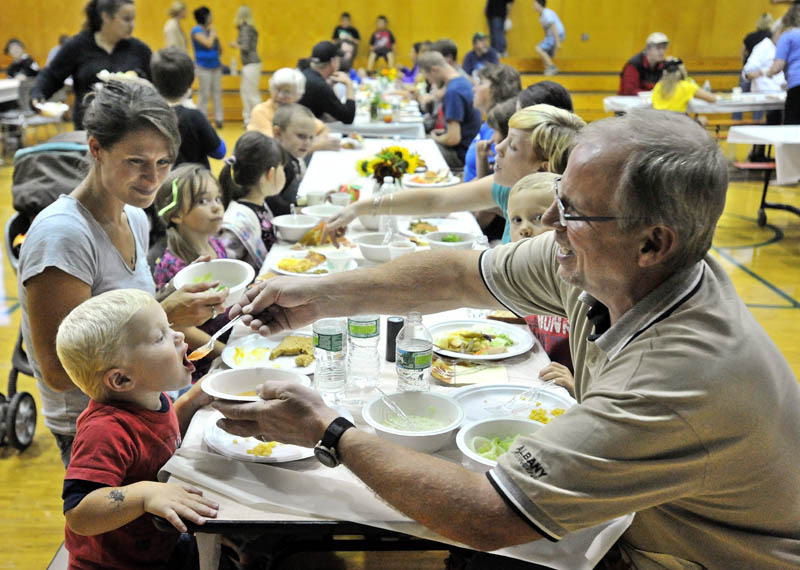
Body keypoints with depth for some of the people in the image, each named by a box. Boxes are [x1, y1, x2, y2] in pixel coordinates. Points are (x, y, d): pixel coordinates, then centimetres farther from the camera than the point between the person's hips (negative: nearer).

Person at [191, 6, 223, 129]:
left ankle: (218, 119, 8)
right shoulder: (196, 30, -7)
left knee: (217, 92, 4)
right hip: (204, 67, -6)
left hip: (216, 66, 7)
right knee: (204, 94, -5)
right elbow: (208, 44, -21)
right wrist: (213, 33, -5)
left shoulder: (209, 30, 13)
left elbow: (219, 50, 17)